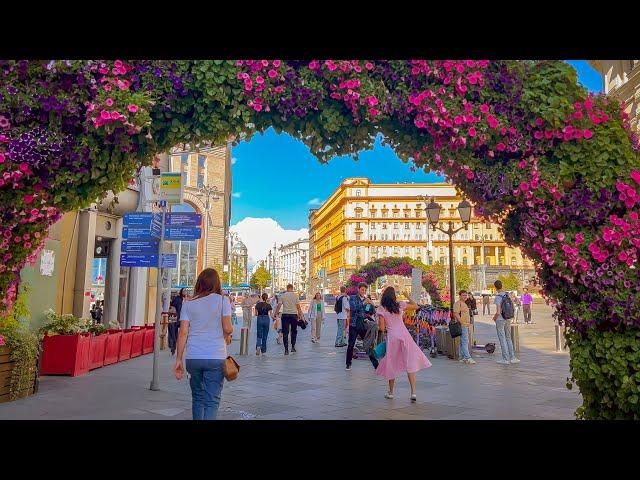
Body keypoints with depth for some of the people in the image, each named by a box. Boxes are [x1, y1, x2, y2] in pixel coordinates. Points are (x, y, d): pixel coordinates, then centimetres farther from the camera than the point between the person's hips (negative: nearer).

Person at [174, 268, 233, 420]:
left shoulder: (188, 304, 5)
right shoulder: (222, 300, -2)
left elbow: (183, 333, 0)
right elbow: (228, 329, -9)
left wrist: (179, 359, 4)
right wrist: (228, 337, 13)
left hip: (193, 357, 3)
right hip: (215, 357, -3)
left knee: (197, 398, 19)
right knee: (212, 401, 2)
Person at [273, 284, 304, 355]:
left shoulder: (282, 295, 2)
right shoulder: (295, 295, 0)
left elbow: (279, 306, -2)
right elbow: (298, 306, -1)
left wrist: (275, 315, 4)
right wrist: (300, 315, 5)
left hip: (285, 315, 0)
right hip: (293, 315, 0)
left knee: (285, 333, 3)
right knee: (294, 332, 17)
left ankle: (286, 350, 1)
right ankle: (293, 347, 18)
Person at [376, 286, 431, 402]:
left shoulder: (381, 309, -2)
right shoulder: (400, 305, 3)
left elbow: (382, 328, -5)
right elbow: (415, 306, 17)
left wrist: (378, 323, 16)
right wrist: (408, 297, 26)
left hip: (392, 337, -1)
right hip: (404, 335, 1)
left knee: (392, 364, 12)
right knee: (410, 363, 2)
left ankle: (390, 392, 22)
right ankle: (413, 392, -4)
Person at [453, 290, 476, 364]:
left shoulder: (464, 303, 22)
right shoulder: (458, 303, -10)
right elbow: (456, 314, -19)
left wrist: (469, 324, 23)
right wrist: (461, 322, -24)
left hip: (466, 325, 10)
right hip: (462, 325, -10)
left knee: (463, 342, 11)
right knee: (465, 341, -13)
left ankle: (462, 358, 16)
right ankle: (467, 358, -16)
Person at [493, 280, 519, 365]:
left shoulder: (498, 298, -18)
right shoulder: (507, 295, 3)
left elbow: (498, 312, -20)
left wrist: (494, 318, -1)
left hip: (500, 320, -7)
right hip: (508, 319, 7)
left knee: (502, 339, 2)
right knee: (508, 338, 17)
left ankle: (505, 359, 6)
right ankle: (512, 358, 18)